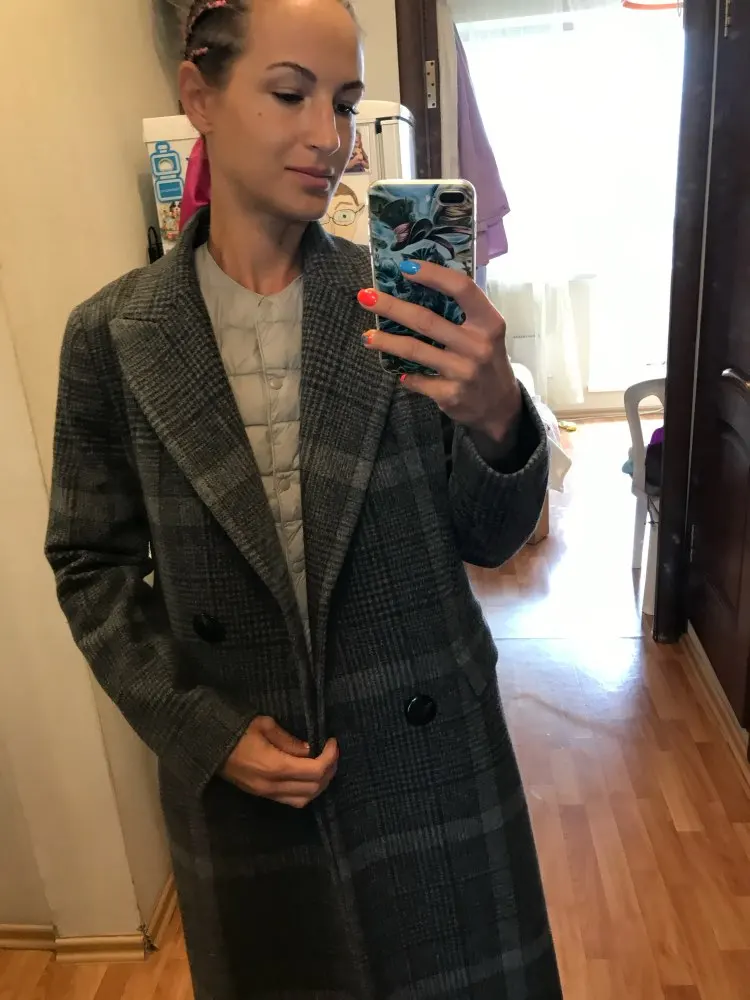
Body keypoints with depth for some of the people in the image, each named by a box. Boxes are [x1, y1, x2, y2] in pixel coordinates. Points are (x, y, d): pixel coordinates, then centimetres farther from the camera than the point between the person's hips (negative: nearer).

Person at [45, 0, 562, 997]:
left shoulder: (403, 300, -9)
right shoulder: (113, 336, -8)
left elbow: (488, 540, -5)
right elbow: (91, 568, 0)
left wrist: (498, 418, -26)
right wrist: (205, 731, -9)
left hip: (431, 761, 0)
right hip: (239, 780, 1)